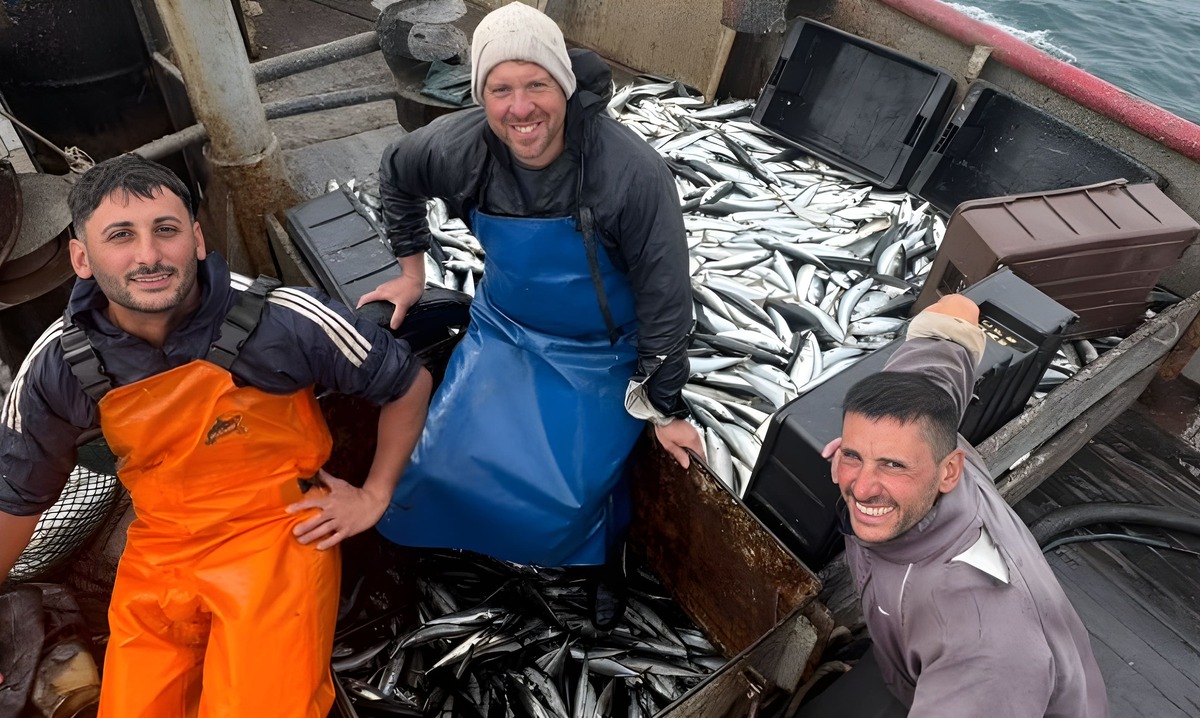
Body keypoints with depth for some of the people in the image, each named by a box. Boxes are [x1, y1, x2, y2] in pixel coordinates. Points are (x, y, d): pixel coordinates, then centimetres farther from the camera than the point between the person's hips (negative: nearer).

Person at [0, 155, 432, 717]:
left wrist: (374, 496, -3)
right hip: (159, 551, 4)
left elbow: (408, 383, -6)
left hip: (279, 530, -3)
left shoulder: (284, 321, -20)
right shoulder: (56, 367, -9)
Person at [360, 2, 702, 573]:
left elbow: (664, 299, -19)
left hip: (596, 355, -3)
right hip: (501, 329, 4)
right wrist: (412, 272, 11)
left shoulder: (632, 173, -29)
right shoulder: (458, 146, -18)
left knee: (566, 499, -12)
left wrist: (664, 409, -10)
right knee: (445, 467, -1)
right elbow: (396, 175, 7)